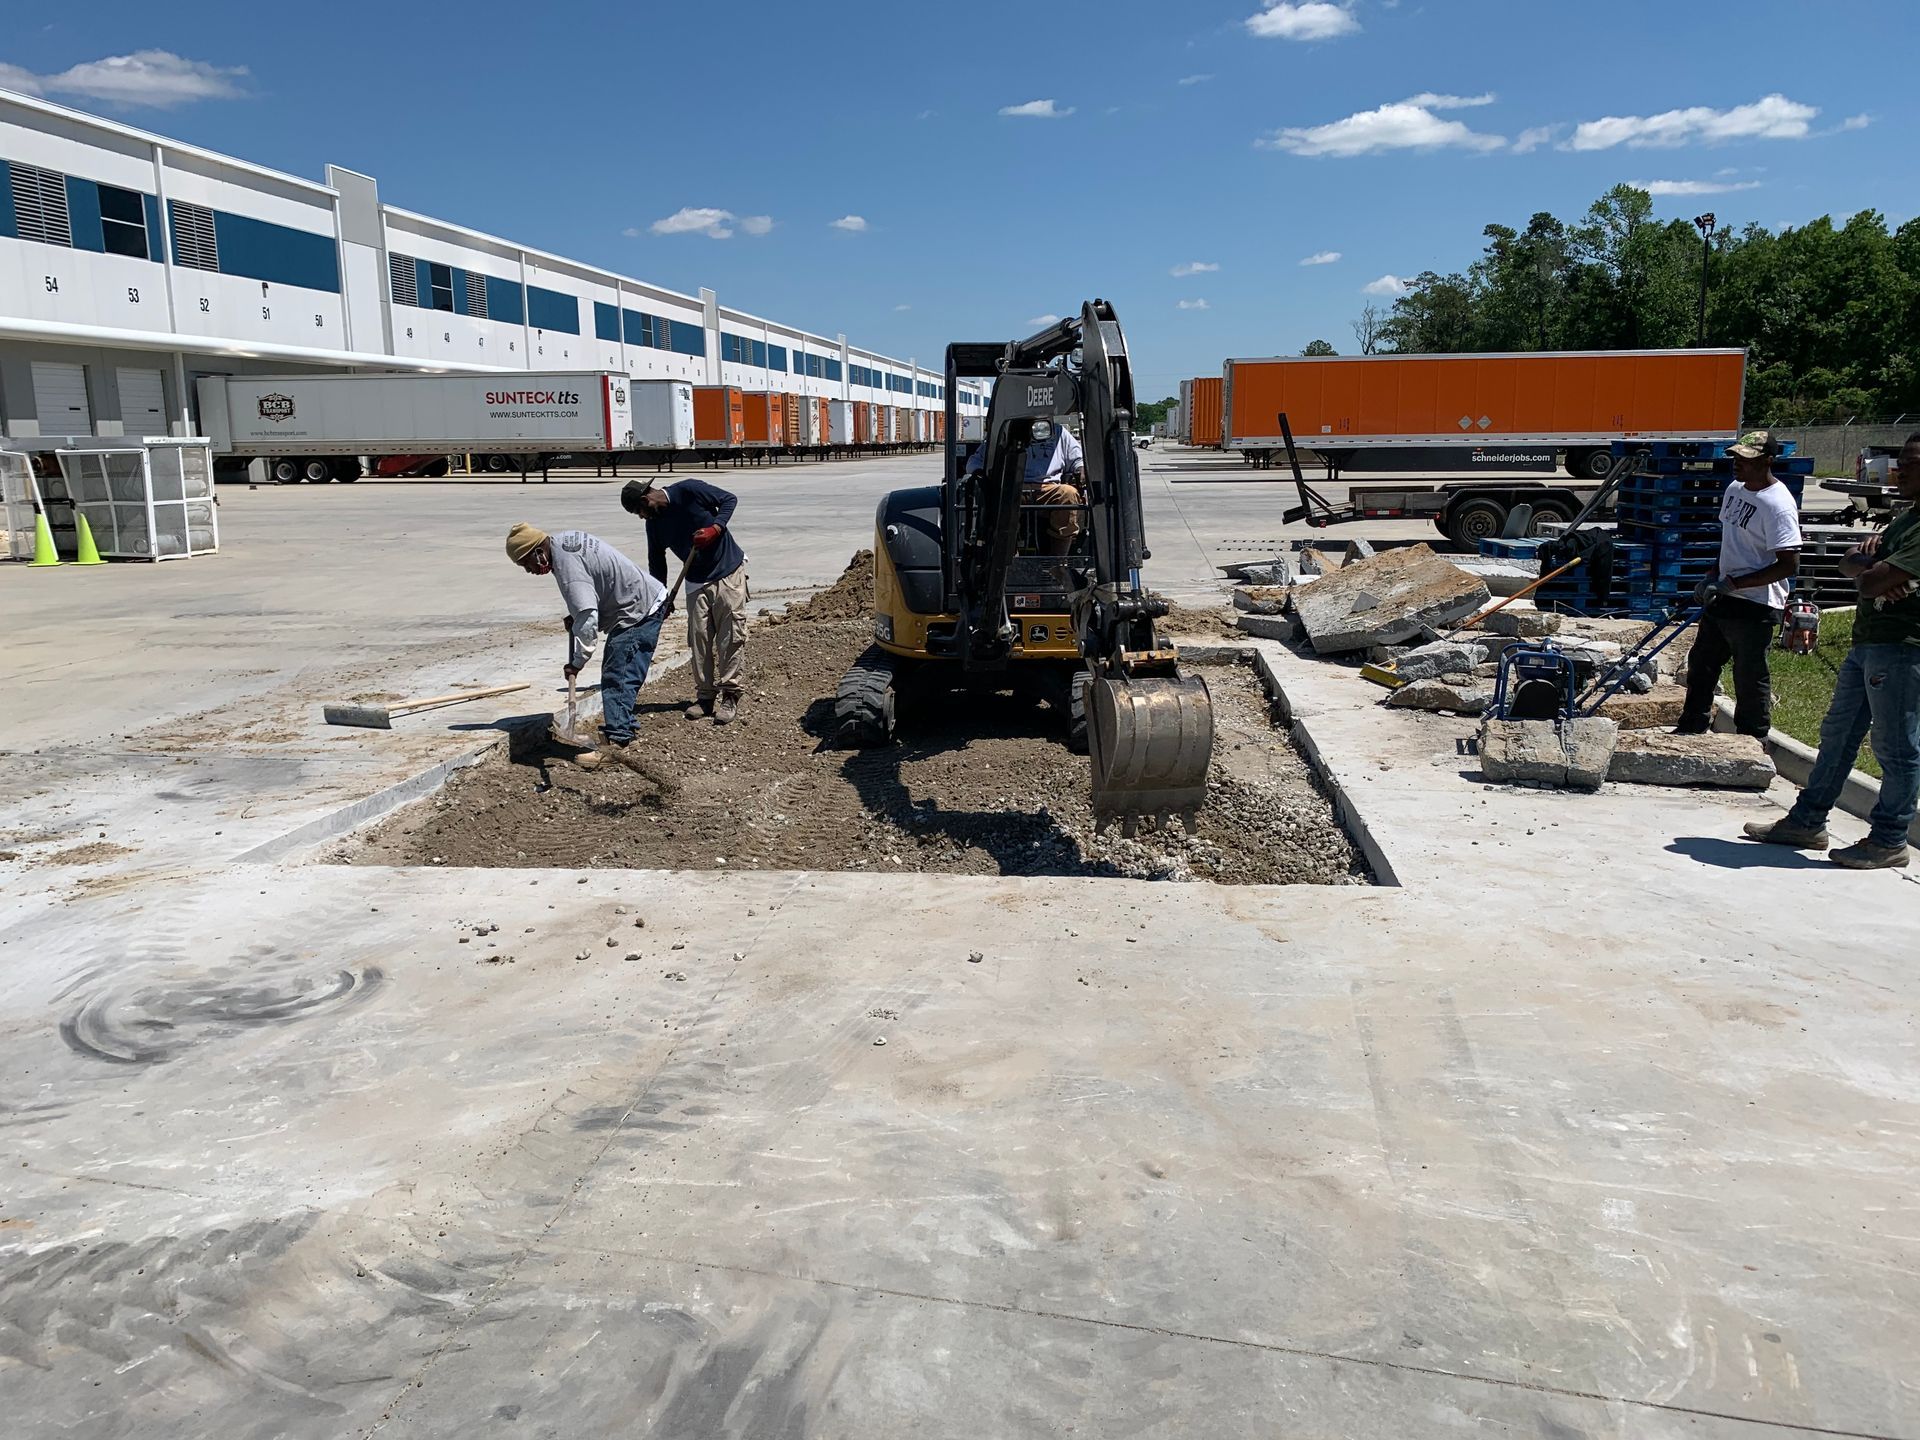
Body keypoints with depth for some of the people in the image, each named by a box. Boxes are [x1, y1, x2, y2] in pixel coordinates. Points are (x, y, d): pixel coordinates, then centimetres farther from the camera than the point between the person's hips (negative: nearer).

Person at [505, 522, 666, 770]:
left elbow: (587, 619, -31)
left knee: (617, 677, -15)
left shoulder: (568, 565, -24)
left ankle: (617, 742, -19)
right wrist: (574, 616, 9)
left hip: (640, 611, -11)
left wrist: (577, 662, -28)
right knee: (613, 673, 18)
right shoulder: (563, 539, 6)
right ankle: (622, 728, 28)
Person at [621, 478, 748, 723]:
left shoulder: (689, 491, -14)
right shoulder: (654, 523, 2)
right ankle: (705, 696, 11)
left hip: (729, 573, -5)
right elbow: (656, 564, 11)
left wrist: (715, 529, -22)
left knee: (732, 636, -7)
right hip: (696, 581, 6)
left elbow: (729, 499, -9)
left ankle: (730, 696, -4)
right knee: (699, 639, 3)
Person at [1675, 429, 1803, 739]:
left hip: (1756, 607, -9)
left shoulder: (1778, 504, -20)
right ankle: (1692, 728, 33)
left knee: (1750, 679, 1)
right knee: (1701, 666, 18)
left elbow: (1789, 565, -23)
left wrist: (1733, 583, -22)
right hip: (1723, 600, 9)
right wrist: (1711, 579, 12)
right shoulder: (1735, 489, 7)